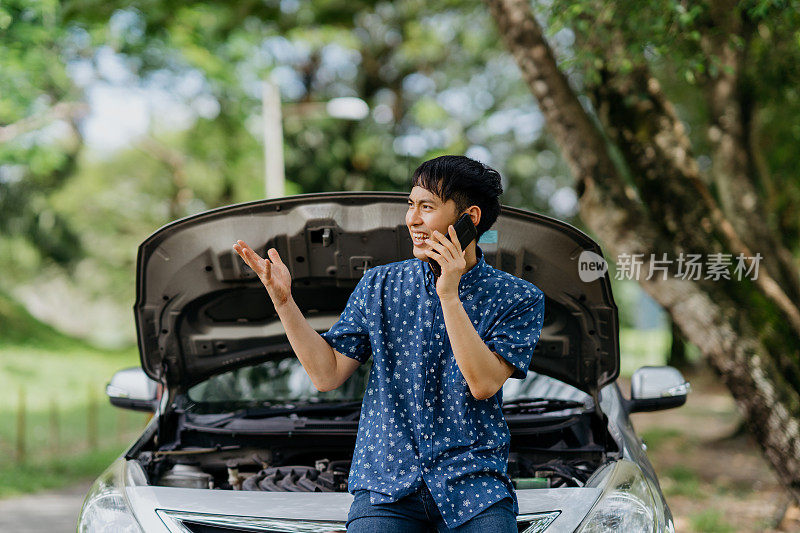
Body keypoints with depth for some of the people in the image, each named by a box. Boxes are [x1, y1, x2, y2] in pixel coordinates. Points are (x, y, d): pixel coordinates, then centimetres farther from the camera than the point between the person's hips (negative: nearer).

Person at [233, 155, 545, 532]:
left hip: (473, 482, -1)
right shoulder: (380, 285, 10)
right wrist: (283, 301, -2)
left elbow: (484, 384, -12)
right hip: (385, 482, 1)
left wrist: (449, 296, -16)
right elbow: (328, 374, 7)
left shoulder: (518, 298, 2)